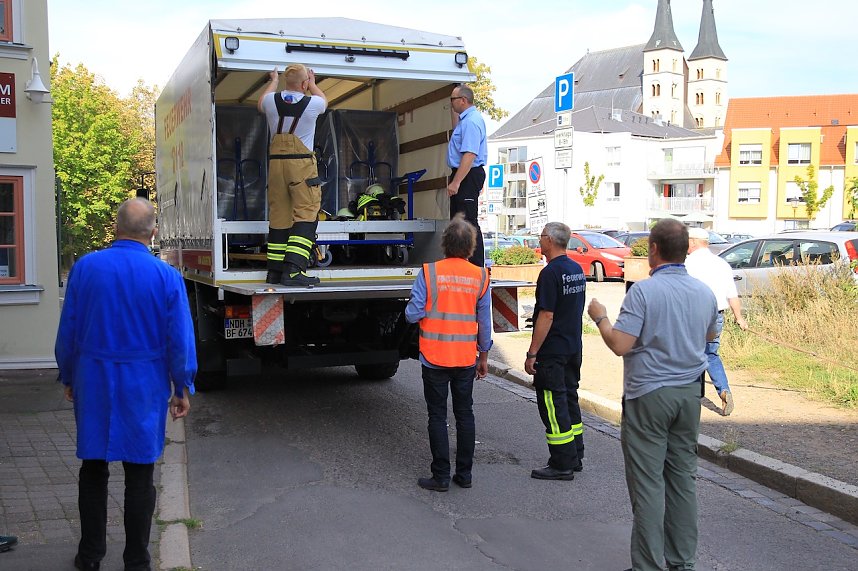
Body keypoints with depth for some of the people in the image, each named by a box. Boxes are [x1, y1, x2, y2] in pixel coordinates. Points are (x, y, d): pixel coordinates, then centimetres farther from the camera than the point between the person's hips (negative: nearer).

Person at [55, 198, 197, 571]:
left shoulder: (84, 268, -4)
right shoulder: (166, 276, -9)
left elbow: (67, 332, 2)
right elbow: (180, 340, -7)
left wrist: (68, 378, 15)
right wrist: (183, 388, 4)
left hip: (93, 384, 2)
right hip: (144, 387, -2)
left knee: (93, 468, 15)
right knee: (139, 474, 7)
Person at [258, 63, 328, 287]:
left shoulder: (271, 100, 3)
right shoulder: (312, 103, -6)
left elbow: (260, 105, 30)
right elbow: (324, 99, 21)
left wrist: (273, 81, 46)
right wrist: (313, 83, 41)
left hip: (276, 163, 5)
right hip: (301, 164, -5)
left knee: (278, 218, 10)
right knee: (305, 217, -6)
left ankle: (275, 271, 13)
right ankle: (293, 270, -18)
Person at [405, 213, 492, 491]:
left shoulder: (429, 272, -11)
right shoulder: (480, 276, -3)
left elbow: (413, 314, -12)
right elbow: (484, 322, 3)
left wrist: (415, 309, 12)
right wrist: (483, 357, 13)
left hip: (435, 358, -2)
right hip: (466, 358, 3)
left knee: (438, 416, 5)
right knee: (465, 414, 13)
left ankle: (441, 476, 8)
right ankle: (464, 474, 19)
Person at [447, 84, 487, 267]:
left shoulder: (471, 121, -19)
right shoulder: (466, 118, 14)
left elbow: (469, 155, -27)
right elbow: (457, 130, 39)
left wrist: (456, 182, -29)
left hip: (468, 176, -11)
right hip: (463, 175, 11)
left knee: (468, 223, -10)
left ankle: (476, 267, -7)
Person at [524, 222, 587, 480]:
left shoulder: (551, 273, -19)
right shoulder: (577, 269, 10)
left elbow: (546, 316, -22)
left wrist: (532, 353, -18)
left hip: (552, 351, -9)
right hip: (574, 348, 9)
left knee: (553, 405, -3)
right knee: (569, 399, 16)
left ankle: (562, 465, 1)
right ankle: (575, 457, 24)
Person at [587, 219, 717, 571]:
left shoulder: (644, 291, -15)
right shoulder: (704, 292, 5)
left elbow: (620, 345, -18)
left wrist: (600, 317, -1)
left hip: (649, 394, -6)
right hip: (689, 393, 6)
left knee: (648, 481, -1)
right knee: (683, 476, 13)